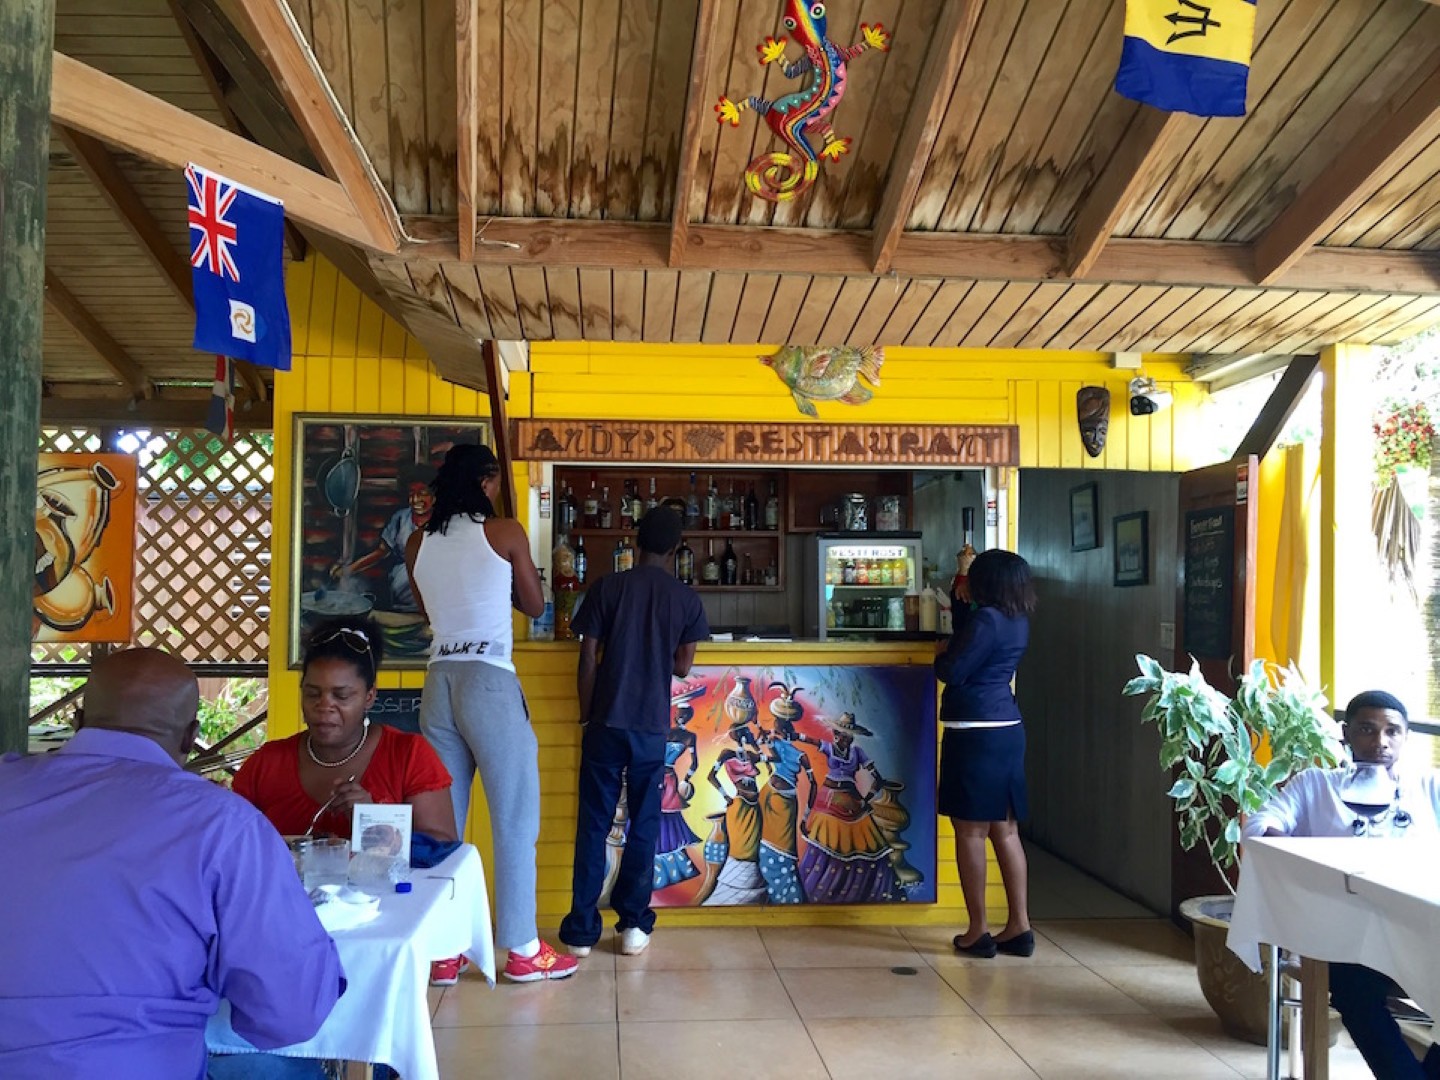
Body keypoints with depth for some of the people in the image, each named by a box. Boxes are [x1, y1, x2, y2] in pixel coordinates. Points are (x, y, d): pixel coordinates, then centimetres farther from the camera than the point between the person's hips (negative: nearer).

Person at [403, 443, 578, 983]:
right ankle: (523, 949, 6)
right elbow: (535, 605, 8)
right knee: (515, 816, 2)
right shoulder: (504, 532, -3)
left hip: (439, 682, 5)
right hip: (490, 681, -5)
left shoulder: (417, 545, 10)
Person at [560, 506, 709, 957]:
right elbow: (683, 667, 4)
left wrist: (586, 715, 7)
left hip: (606, 723, 0)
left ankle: (582, 929, 9)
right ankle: (633, 924, 14)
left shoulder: (607, 587, -2)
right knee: (644, 826, 10)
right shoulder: (686, 599, 0)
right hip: (652, 727, 1)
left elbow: (588, 660, -3)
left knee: (593, 826, 6)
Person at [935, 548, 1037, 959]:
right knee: (1005, 830, 12)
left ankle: (978, 931, 5)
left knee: (970, 831, 0)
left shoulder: (987, 620, -15)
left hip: (975, 735, -9)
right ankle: (1019, 927, 15)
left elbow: (952, 671, -15)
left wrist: (941, 657, 5)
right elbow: (967, 630, 26)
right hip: (1008, 729, 9)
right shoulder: (1017, 620, 11)